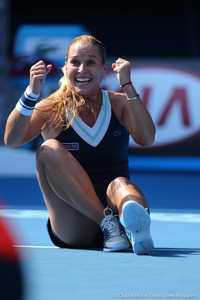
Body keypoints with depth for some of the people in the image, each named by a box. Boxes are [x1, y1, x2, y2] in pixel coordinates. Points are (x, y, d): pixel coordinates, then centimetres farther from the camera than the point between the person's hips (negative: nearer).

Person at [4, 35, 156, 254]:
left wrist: (127, 86, -17)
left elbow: (146, 139, -12)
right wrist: (32, 92, -26)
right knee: (50, 150, -24)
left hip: (112, 207, 0)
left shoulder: (118, 103, 8)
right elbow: (12, 139, -14)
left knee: (120, 185, -34)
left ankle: (137, 227, -68)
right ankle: (108, 221, -33)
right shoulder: (52, 109, 4)